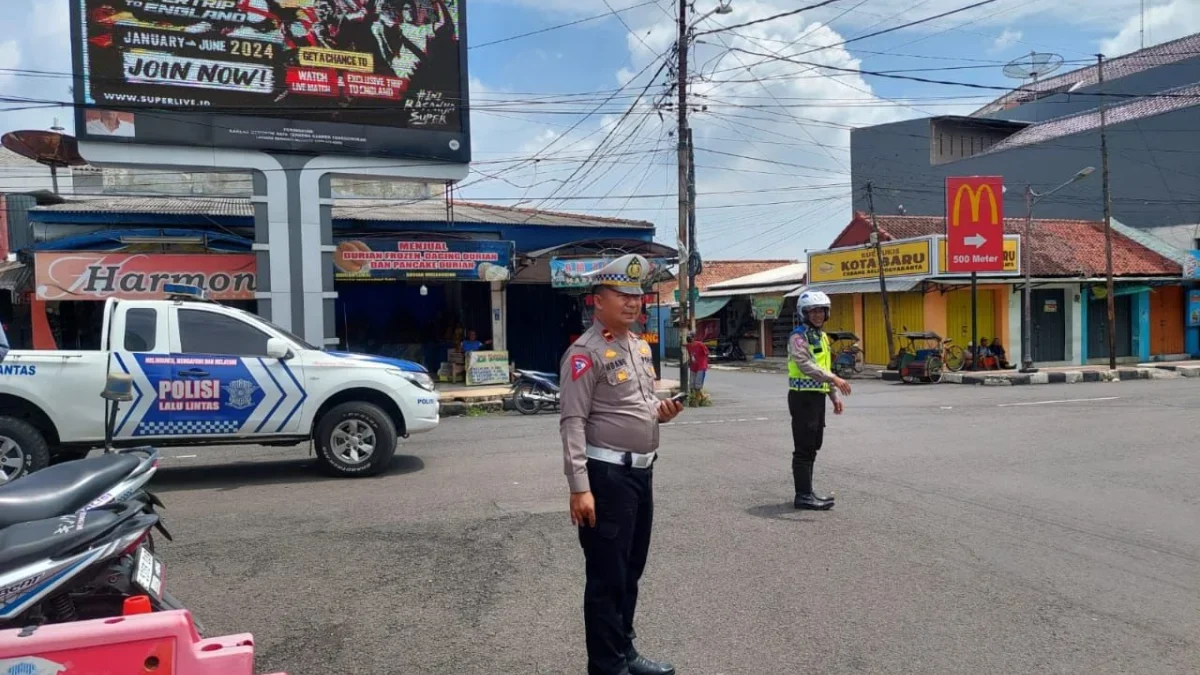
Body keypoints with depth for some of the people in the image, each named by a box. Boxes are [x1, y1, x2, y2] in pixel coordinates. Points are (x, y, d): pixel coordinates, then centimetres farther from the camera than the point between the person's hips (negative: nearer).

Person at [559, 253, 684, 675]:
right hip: (607, 475, -9)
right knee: (607, 576, 1)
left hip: (642, 472, 9)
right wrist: (580, 488, -23)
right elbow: (573, 422, -18)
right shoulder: (586, 353, -14)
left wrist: (660, 412, 1)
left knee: (631, 570, 18)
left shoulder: (641, 347, 13)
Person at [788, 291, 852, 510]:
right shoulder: (798, 337, -12)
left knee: (813, 446, 13)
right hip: (803, 396, -9)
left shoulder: (822, 337, 17)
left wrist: (835, 396, 17)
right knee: (803, 448, -6)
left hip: (818, 396, 9)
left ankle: (807, 492, 22)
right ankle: (803, 495, -2)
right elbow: (806, 365, -27)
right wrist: (833, 379, -36)